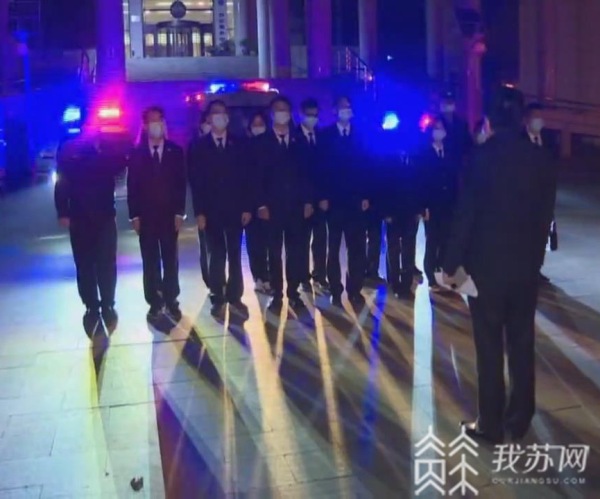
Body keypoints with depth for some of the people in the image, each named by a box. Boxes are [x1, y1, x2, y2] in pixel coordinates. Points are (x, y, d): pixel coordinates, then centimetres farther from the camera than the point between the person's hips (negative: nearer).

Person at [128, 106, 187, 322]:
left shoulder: (176, 151, 4)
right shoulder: (137, 153, 3)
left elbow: (181, 184, 2)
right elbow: (132, 186, 1)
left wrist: (179, 212, -5)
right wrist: (134, 215, -5)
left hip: (170, 215, 0)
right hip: (145, 216, 0)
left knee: (171, 260, 6)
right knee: (150, 262, 5)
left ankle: (171, 301, 13)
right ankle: (155, 303, 11)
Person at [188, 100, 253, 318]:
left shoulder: (238, 145, 7)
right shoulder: (198, 147, 3)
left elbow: (246, 178, 4)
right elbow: (195, 182, -1)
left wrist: (247, 207, -3)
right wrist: (199, 212, -8)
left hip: (235, 209, 1)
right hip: (211, 210, -1)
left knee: (235, 254, 5)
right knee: (217, 255, 3)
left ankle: (234, 296, 12)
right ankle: (218, 298, 9)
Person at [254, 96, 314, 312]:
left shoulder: (299, 140, 9)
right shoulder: (262, 141, 4)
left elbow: (307, 171, 7)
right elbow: (258, 175, -2)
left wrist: (308, 200, -1)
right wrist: (261, 204, -9)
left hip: (296, 205, 2)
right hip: (272, 205, -1)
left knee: (295, 251, 4)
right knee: (275, 251, 2)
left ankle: (293, 294, 11)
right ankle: (277, 295, 8)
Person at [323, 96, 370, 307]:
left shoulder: (360, 135, 6)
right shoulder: (326, 135, 2)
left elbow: (367, 166, 4)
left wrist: (366, 196, -4)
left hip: (356, 200, 1)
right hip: (334, 200, -1)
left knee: (357, 248, 1)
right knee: (333, 248, 6)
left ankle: (355, 290, 9)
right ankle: (336, 291, 13)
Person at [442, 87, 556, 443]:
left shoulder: (482, 156, -11)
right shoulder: (539, 157, 0)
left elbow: (467, 213, -12)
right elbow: (545, 214, 4)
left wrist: (452, 263, -5)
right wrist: (535, 255, 14)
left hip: (487, 263, -4)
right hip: (526, 264, 4)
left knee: (489, 346, 4)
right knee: (522, 343, 13)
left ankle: (491, 424, 12)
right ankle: (519, 420, 23)